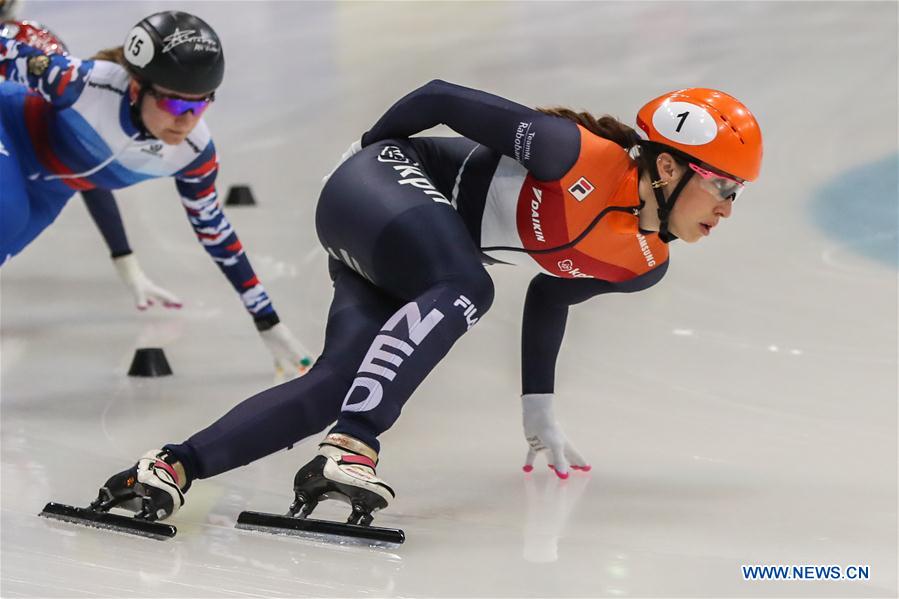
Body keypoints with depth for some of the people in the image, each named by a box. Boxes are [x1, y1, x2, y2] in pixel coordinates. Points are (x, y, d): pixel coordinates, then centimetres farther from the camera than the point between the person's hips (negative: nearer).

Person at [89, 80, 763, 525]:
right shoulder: (582, 159, -26)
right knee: (464, 290, -36)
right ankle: (349, 452, -48)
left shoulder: (645, 265, -1)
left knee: (339, 390, -11)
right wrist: (373, 146, 2)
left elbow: (549, 294, 19)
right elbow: (443, 97, -16)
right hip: (386, 179, -8)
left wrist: (540, 413, 22)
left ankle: (174, 466, -12)